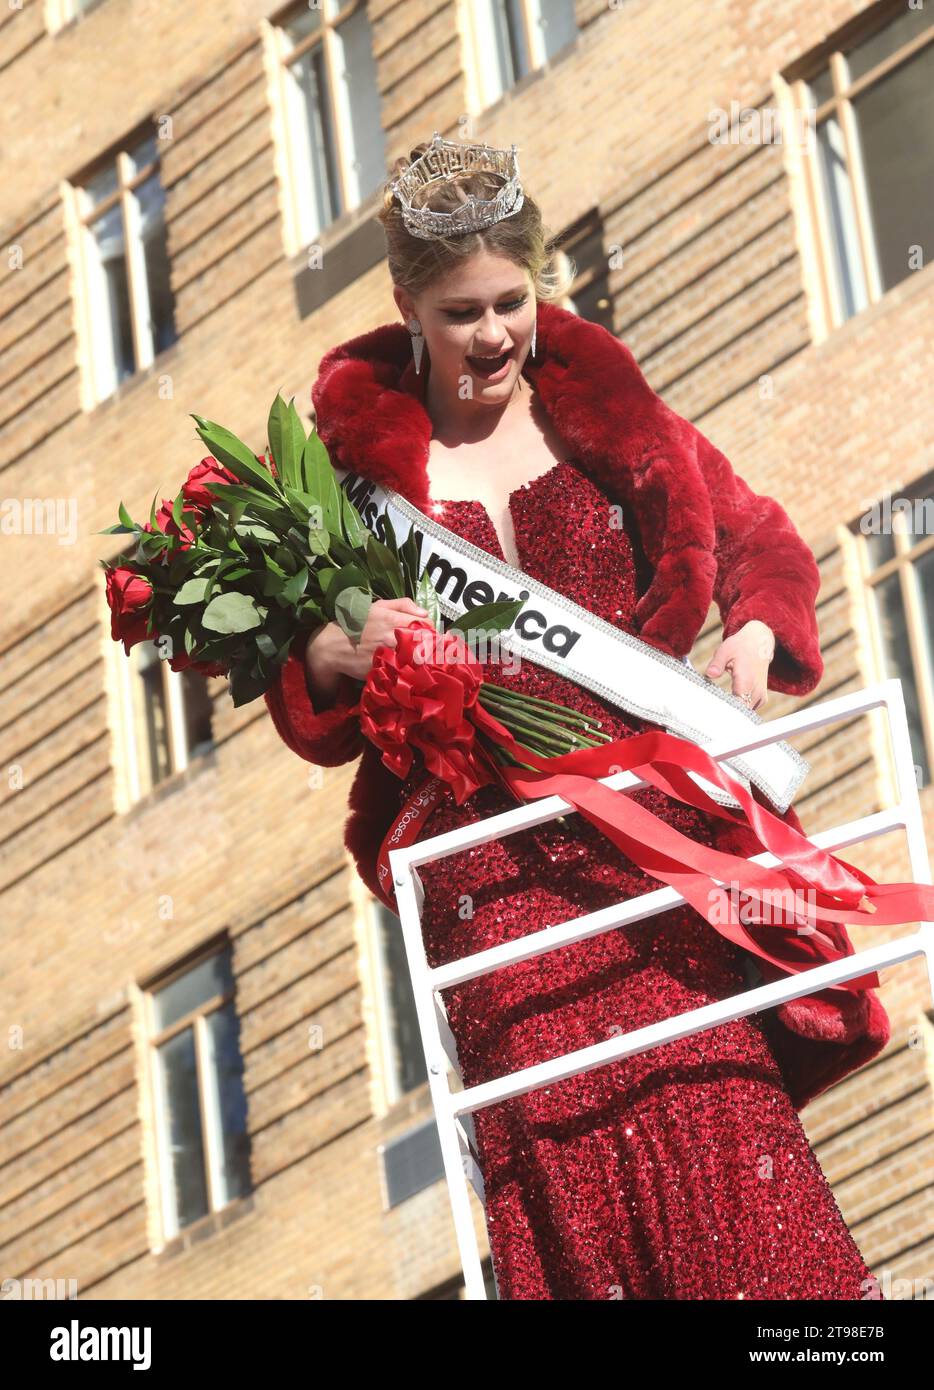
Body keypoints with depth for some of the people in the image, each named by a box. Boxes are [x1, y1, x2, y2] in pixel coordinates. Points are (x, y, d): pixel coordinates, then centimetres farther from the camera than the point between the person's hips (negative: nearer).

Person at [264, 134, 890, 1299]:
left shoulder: (599, 407, 11)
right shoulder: (359, 452, 8)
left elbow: (753, 534, 19)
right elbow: (300, 688, 9)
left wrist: (756, 633, 0)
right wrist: (338, 655, -13)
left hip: (645, 809, 1)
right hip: (491, 845, -1)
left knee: (715, 1099, -12)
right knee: (560, 1137, -10)